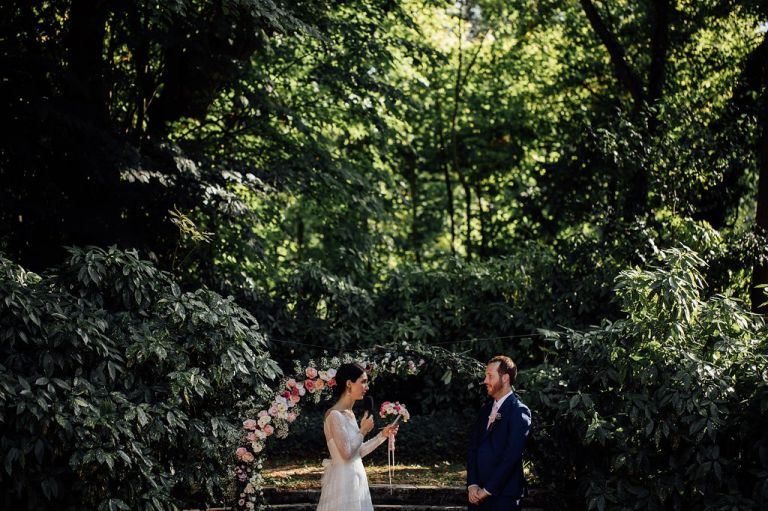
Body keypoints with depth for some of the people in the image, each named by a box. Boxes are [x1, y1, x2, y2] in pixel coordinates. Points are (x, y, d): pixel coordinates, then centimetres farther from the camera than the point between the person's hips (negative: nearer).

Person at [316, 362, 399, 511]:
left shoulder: (349, 414, 11)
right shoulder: (335, 415, -16)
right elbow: (346, 453, -20)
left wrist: (383, 435, 14)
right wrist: (363, 431, -9)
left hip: (355, 479, 9)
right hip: (343, 480, -9)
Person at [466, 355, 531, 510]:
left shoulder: (519, 412, -8)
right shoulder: (485, 410, 14)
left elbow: (511, 456, -14)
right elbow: (472, 449, 10)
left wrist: (487, 490, -14)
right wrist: (472, 484, -3)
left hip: (503, 496, -6)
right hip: (477, 495, 6)